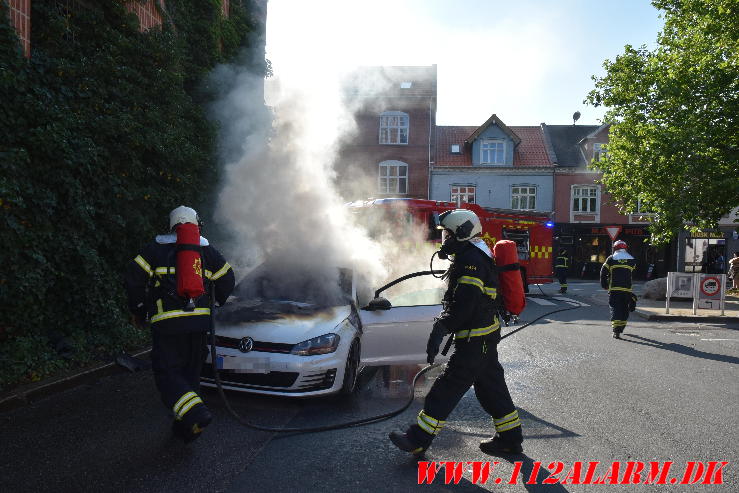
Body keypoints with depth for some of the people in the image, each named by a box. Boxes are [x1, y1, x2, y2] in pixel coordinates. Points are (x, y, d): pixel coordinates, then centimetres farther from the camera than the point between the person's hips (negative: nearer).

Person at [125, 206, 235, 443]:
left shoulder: (156, 248, 4)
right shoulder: (206, 250, 10)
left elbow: (134, 277, -2)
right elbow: (226, 279, 11)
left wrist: (138, 310, 12)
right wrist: (219, 304, 29)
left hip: (167, 323, -3)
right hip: (199, 321, 3)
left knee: (167, 373, 2)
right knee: (190, 372, 14)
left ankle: (196, 413, -19)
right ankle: (185, 427, 20)